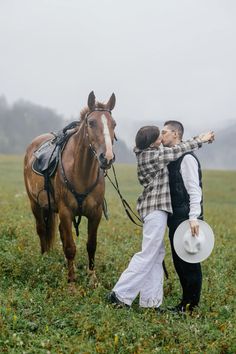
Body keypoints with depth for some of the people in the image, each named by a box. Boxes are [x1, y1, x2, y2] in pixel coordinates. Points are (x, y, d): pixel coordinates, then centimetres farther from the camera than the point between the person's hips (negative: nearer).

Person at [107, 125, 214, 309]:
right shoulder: (152, 155, -14)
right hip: (156, 208, -10)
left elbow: (173, 151, 21)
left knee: (158, 253, 11)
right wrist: (201, 140, 5)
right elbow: (178, 150, -8)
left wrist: (198, 140, 15)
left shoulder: (146, 154, 12)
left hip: (154, 207, 10)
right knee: (148, 254, -8)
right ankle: (121, 293, -7)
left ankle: (150, 300, 12)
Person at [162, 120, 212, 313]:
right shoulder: (170, 159, 16)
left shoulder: (187, 158, -12)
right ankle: (186, 302, 23)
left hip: (186, 219, -10)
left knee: (189, 262, -2)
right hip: (175, 219, 10)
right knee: (179, 261, 14)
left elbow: (194, 190, -19)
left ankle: (192, 304, 6)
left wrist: (194, 218, -27)